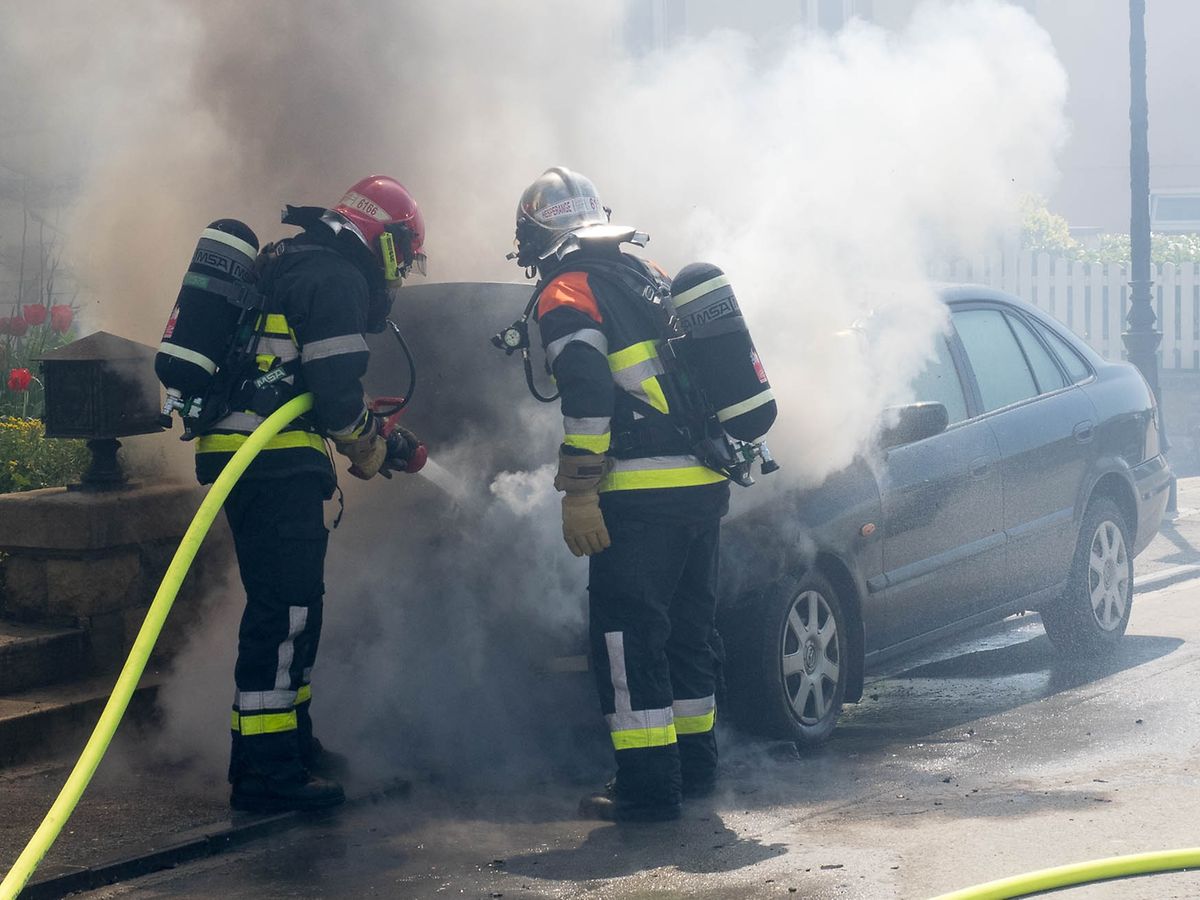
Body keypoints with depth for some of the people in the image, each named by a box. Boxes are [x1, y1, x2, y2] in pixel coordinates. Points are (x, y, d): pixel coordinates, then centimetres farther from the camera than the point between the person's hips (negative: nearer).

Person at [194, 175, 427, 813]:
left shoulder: (290, 265, 22)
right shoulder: (338, 279, -10)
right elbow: (336, 388, -16)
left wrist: (371, 434, 26)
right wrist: (369, 450, 2)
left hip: (238, 450, 10)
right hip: (276, 465, -10)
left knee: (294, 605, 19)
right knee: (284, 607, -10)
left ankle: (290, 740, 30)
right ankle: (266, 771, -11)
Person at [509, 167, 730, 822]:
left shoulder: (567, 289, -6)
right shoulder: (648, 274, 20)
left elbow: (587, 392, -18)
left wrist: (578, 492, -17)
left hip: (642, 493, -8)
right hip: (706, 484, 8)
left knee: (627, 634, -3)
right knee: (687, 626, 19)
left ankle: (648, 787, -5)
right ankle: (694, 763, 28)